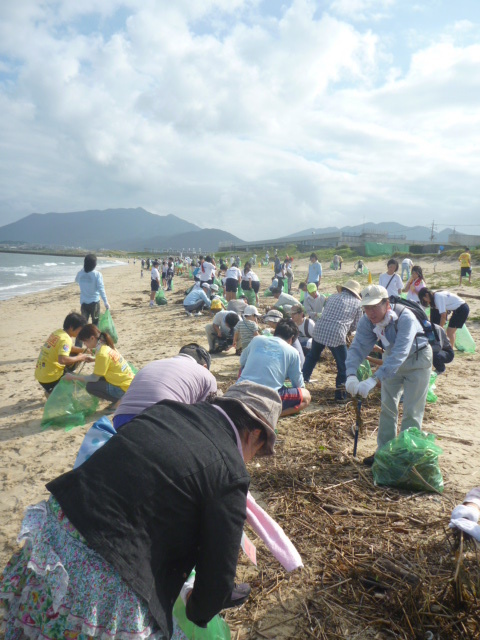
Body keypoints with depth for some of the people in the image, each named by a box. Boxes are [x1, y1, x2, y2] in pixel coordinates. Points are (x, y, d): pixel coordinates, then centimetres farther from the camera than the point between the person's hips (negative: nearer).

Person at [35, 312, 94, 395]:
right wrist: (81, 357, -21)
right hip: (50, 378, -8)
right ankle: (52, 392, 2)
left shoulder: (58, 332, 6)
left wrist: (84, 350, 11)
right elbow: (62, 360, -34)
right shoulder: (66, 339, -20)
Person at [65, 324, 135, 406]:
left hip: (125, 389, -9)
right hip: (130, 383, 9)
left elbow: (94, 378, -14)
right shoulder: (107, 346, 5)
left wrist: (73, 377, -6)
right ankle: (120, 399, 12)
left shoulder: (102, 353, -19)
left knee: (91, 386, -8)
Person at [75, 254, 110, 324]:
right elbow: (101, 289, -17)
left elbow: (76, 280, 20)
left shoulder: (80, 273, -3)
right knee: (95, 323, 10)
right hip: (94, 302, -3)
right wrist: (106, 302, -14)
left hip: (83, 302, 3)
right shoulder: (97, 274, -13)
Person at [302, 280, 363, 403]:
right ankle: (340, 395, 13)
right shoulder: (357, 303, 10)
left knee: (311, 357, 27)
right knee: (343, 366, 11)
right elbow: (355, 326, 11)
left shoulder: (333, 297, 21)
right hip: (337, 335, -4)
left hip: (319, 330, 4)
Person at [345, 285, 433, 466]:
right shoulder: (367, 320, -21)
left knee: (411, 411, -5)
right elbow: (357, 347, -25)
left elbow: (399, 354, -47)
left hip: (416, 359, -5)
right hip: (391, 360, 5)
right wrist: (351, 375, -44)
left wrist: (374, 380, -56)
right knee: (387, 406, 8)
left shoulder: (405, 318, -38)